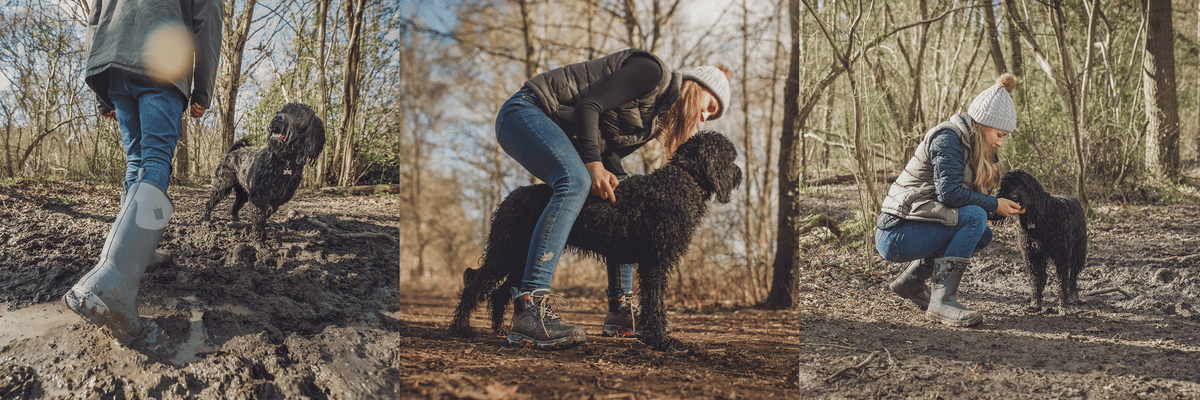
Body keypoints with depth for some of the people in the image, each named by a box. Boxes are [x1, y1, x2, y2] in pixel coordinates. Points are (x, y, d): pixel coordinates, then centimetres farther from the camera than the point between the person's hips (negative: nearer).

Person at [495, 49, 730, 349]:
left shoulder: (656, 120, 17)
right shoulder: (653, 72, -12)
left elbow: (609, 153, 8)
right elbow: (588, 104, -20)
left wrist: (614, 177, -12)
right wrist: (593, 163, -24)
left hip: (562, 137, 10)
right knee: (575, 183, -34)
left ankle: (620, 307, 12)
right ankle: (529, 309, -44)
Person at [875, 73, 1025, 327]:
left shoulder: (970, 144, 17)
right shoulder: (948, 139, -13)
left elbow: (971, 193, 13)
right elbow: (949, 192, -22)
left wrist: (1007, 206, -1)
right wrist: (994, 205, -13)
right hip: (896, 235, -10)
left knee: (983, 235, 12)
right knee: (975, 217, -21)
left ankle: (911, 282, 19)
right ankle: (941, 301, -22)